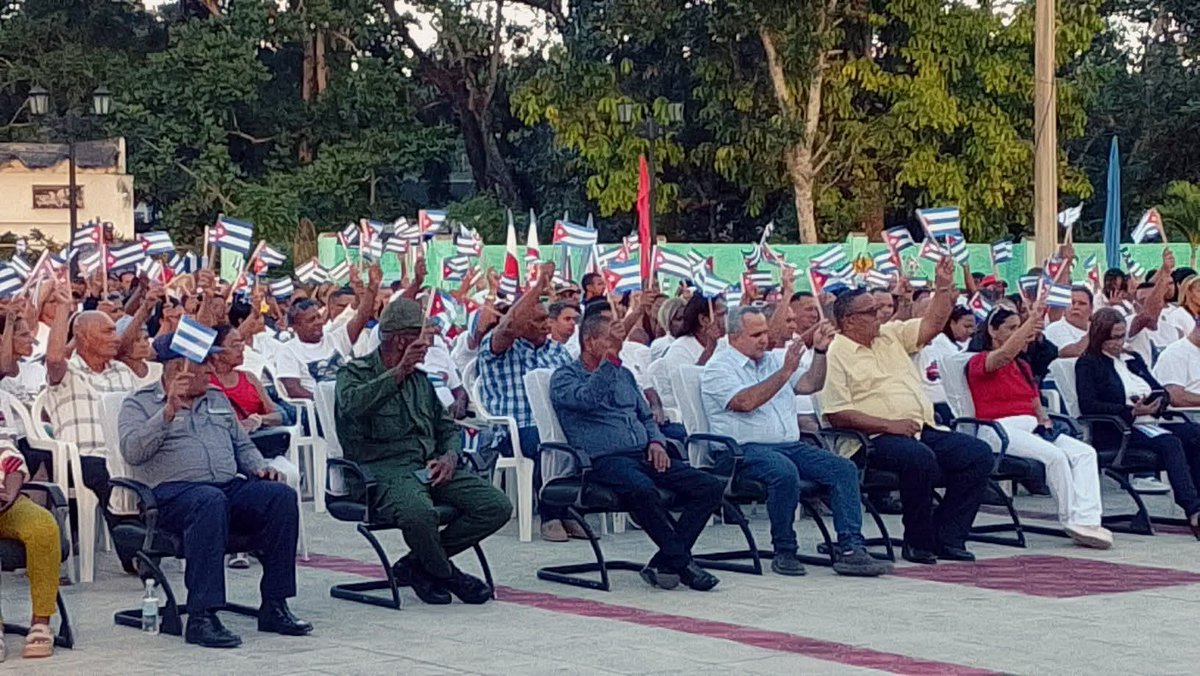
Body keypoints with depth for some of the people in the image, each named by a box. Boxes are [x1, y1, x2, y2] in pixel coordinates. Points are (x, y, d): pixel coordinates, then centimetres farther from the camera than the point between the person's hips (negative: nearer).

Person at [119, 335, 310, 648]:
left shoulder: (217, 399, 26)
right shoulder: (139, 404, 7)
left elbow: (242, 445, 29)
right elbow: (132, 452, -10)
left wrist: (260, 468, 8)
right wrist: (169, 412, -19)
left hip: (231, 486, 6)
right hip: (173, 491, -6)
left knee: (282, 496, -22)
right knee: (210, 500, -40)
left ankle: (274, 606, -19)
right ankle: (201, 616, -41)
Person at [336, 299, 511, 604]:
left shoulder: (419, 379, 26)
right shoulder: (355, 373, 4)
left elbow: (448, 427, 27)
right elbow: (352, 404, -21)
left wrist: (449, 456, 4)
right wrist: (399, 371, -28)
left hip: (430, 468, 7)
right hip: (385, 469, -7)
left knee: (497, 507, -14)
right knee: (419, 513, -40)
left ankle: (418, 565, -5)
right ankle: (446, 575, -8)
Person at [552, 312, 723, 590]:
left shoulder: (624, 375, 26)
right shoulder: (564, 377, 4)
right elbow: (587, 399, -18)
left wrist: (656, 442, 10)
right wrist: (609, 358, -20)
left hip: (643, 455, 7)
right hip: (604, 460, -7)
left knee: (711, 487, -14)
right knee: (643, 490, -40)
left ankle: (664, 564, -20)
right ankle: (683, 563, -28)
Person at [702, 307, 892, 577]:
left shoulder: (774, 360, 21)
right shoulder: (719, 368, -1)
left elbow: (810, 384, 16)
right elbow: (746, 402, -18)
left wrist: (820, 351, 2)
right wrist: (785, 371, -20)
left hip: (789, 445, 7)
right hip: (743, 450, -7)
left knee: (844, 468, -14)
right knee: (785, 472, -37)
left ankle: (850, 549, -20)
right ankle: (784, 552, -22)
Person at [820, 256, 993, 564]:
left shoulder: (890, 335, 19)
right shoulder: (836, 355, -3)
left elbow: (932, 325, 17)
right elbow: (838, 415, -12)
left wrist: (944, 287, 3)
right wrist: (889, 425, -16)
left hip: (925, 430, 8)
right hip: (877, 439, -8)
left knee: (978, 454, -9)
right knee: (920, 458, -36)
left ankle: (946, 537, -5)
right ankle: (918, 542, -17)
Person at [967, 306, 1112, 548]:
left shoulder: (1022, 365, 26)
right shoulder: (980, 362, 0)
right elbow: (1006, 353, -23)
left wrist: (1045, 420, 0)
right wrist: (1034, 317, -26)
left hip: (1032, 427, 8)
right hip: (1000, 428, -8)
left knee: (1085, 453, -15)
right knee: (1055, 455, -30)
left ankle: (1086, 520, -30)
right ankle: (1071, 520, -18)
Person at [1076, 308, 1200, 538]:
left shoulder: (1134, 359, 29)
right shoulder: (1088, 364, 6)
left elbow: (1162, 392, 25)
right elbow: (1088, 405, -9)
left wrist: (1159, 402, -2)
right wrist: (1131, 411, -17)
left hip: (1152, 424, 7)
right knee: (1170, 443, -33)